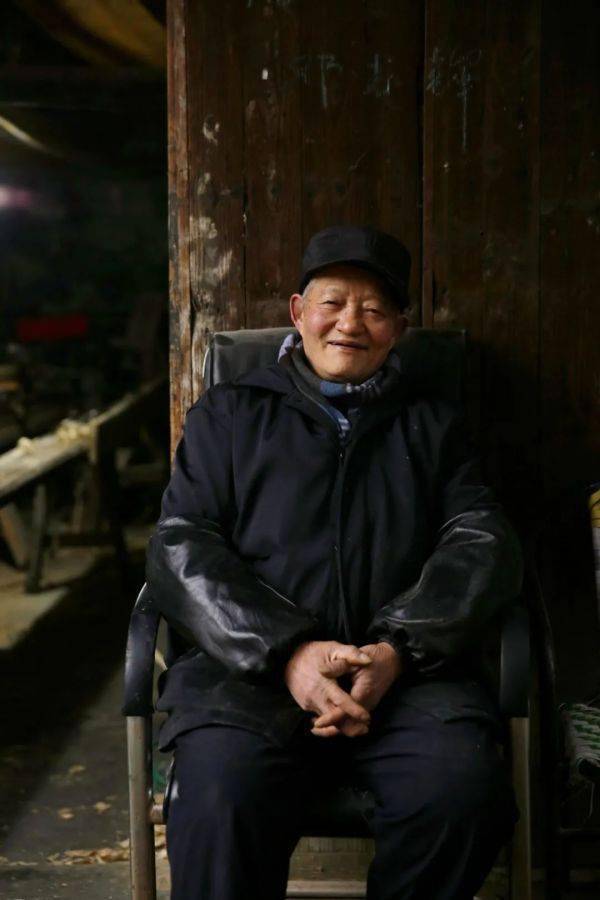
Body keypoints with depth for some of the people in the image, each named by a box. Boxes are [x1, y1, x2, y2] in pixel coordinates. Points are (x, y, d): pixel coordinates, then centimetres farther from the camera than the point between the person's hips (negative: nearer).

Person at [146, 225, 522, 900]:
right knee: (221, 798, -33)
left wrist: (397, 650, -11)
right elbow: (181, 547, 7)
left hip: (410, 672, 2)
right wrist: (287, 651, -11)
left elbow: (483, 544, 9)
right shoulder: (228, 415, 20)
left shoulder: (431, 426, 24)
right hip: (248, 666, -1)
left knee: (464, 789, -30)